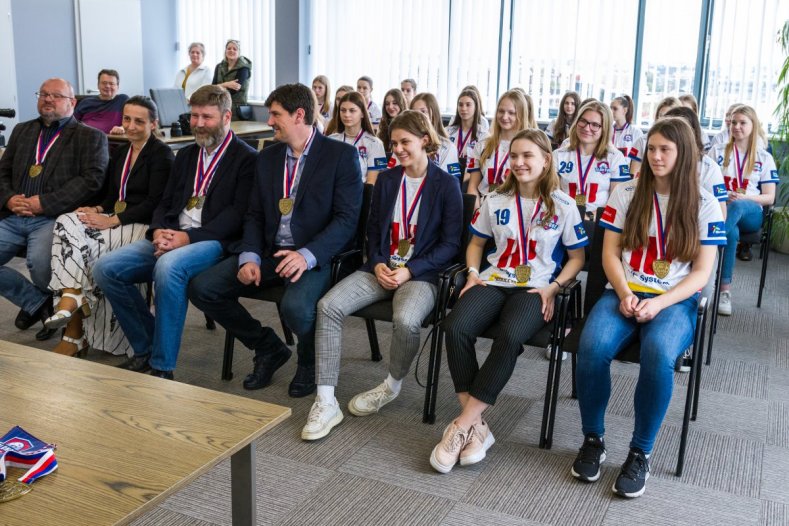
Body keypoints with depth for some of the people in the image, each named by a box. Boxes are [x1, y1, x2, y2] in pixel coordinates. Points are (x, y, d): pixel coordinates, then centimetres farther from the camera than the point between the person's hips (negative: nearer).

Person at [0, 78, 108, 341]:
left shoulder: (90, 137, 5)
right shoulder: (22, 131, 23)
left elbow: (92, 179, -8)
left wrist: (44, 202, -14)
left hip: (52, 217, -6)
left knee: (39, 262, -32)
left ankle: (53, 306, 1)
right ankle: (37, 302, 7)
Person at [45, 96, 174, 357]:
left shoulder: (161, 154, -3)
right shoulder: (119, 152, 20)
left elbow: (155, 203, -13)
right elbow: (112, 195, 20)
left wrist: (113, 221, -21)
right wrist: (98, 209, -4)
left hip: (144, 226, -7)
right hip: (115, 219, 7)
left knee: (86, 245, -28)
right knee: (67, 223, -23)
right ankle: (71, 300, -34)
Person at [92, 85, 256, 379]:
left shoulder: (246, 158, 0)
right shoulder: (186, 155, 22)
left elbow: (238, 214, -11)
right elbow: (165, 202, 20)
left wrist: (188, 236, -20)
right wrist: (159, 231, -4)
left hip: (214, 241, -7)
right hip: (171, 238, 7)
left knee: (168, 266, -37)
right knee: (105, 268, -12)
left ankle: (162, 368, -24)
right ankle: (145, 348, 3)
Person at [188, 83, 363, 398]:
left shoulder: (341, 155, -4)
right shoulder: (267, 157, 15)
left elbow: (347, 219, -12)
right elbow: (254, 215, 13)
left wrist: (307, 255, -27)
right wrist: (250, 257, -7)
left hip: (315, 257, -6)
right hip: (269, 252, 6)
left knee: (295, 306, -36)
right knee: (201, 288, -10)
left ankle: (309, 362, 2)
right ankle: (268, 348, 10)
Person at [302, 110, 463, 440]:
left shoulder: (446, 185, -1)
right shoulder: (387, 180, 13)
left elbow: (450, 243, -3)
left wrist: (410, 270, -13)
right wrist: (378, 263, -3)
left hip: (421, 273, -4)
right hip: (382, 268, 5)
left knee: (406, 320, -36)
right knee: (329, 305, -22)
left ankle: (393, 385, -3)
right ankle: (325, 403, -19)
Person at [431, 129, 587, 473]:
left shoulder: (563, 205, 3)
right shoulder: (496, 200, 13)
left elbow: (577, 257, 6)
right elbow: (476, 242, 23)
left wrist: (552, 288, -9)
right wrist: (473, 273, 4)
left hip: (535, 289, -3)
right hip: (494, 281, 3)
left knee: (510, 337, -37)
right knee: (456, 327, -30)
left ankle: (462, 426, -29)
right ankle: (476, 426, -25)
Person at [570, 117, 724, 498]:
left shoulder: (706, 206, 4)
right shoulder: (625, 194, 8)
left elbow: (701, 272, 0)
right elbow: (610, 253, 6)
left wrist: (659, 303, -15)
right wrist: (625, 294, -12)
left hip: (675, 301, -1)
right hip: (624, 294, 2)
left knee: (658, 354, -36)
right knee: (592, 346, -31)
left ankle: (641, 453, -16)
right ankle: (593, 439, -8)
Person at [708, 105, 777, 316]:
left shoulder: (764, 158, 10)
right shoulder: (717, 151, 13)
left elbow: (769, 198, 6)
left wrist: (744, 197, -14)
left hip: (750, 213, 0)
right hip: (720, 208, 0)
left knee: (737, 206, -41)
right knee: (731, 231, -40)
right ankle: (725, 290, -41)